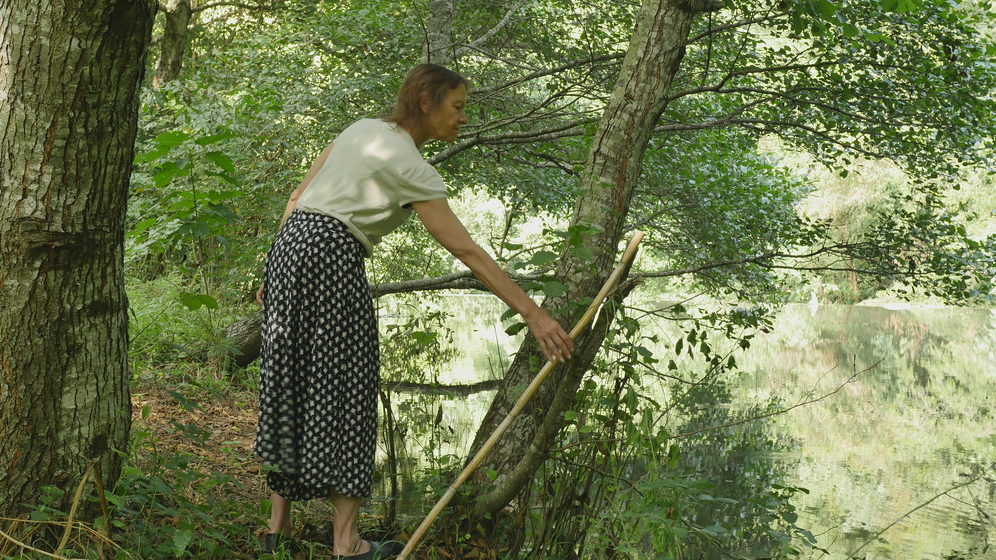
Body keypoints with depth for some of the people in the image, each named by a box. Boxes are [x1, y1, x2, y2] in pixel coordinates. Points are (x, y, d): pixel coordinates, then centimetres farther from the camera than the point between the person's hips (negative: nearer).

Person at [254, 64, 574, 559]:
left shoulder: (361, 129, 17)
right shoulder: (411, 167, -6)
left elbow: (298, 198, 17)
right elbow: (467, 252, -12)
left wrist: (275, 274, 21)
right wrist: (534, 315, -12)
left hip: (287, 244, 8)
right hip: (332, 257, -8)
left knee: (288, 387, 11)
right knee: (342, 390, -2)